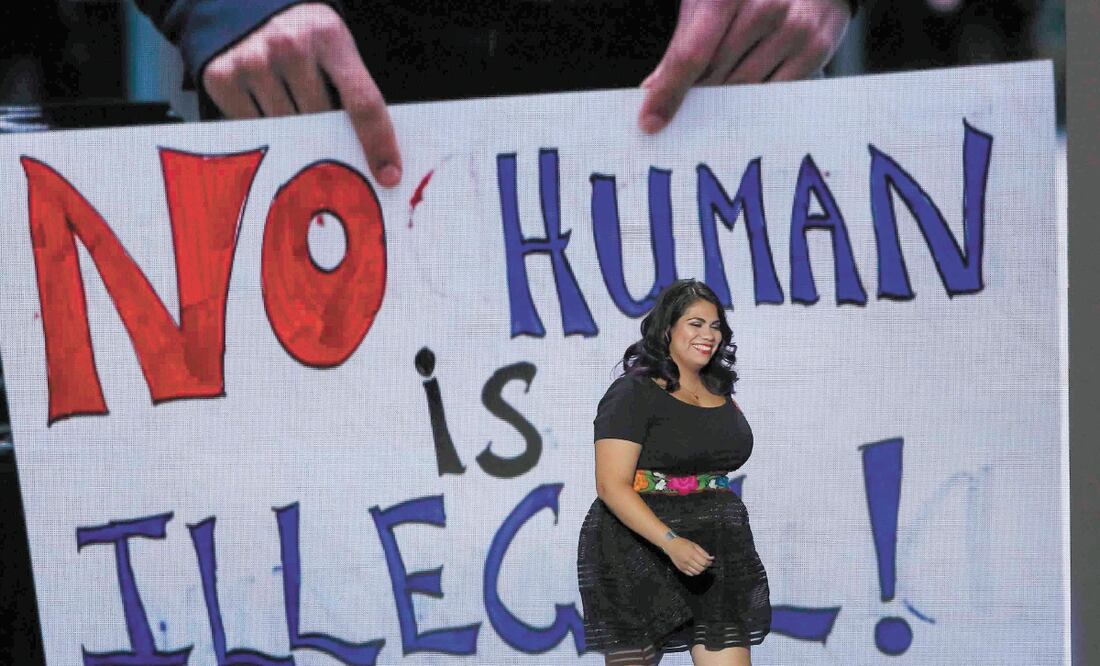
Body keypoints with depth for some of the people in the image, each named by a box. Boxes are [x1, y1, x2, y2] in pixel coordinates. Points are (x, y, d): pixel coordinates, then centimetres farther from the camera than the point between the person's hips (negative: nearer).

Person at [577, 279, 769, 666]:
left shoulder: (720, 393, 13)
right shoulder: (633, 394, -9)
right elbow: (612, 486, -18)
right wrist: (671, 542, -28)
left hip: (715, 551, 6)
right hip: (640, 550, -6)